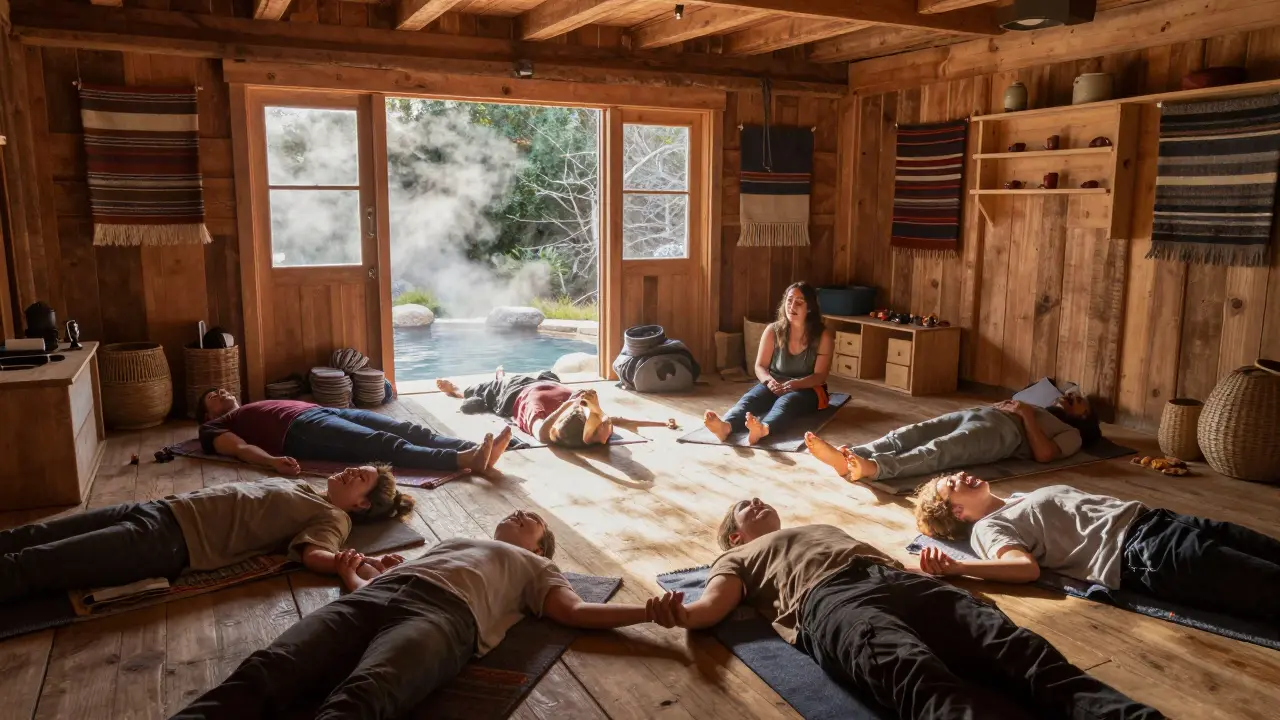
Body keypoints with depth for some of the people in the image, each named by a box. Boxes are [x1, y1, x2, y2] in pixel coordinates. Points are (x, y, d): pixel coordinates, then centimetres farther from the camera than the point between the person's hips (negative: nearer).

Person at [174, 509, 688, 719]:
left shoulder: (534, 567, 33)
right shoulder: (453, 541, 43)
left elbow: (574, 612, 13)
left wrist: (647, 613, 2)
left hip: (443, 614, -4)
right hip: (374, 597, 5)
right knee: (263, 674, -26)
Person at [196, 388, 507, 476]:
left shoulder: (258, 409, 42)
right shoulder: (214, 427, 22)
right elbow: (241, 448, 0)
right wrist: (272, 460, -22)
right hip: (300, 428, -8)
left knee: (408, 430, -17)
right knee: (384, 443, -30)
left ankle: (475, 449, -35)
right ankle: (463, 460, -48)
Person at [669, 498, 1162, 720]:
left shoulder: (825, 527, 47)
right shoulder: (739, 559, 31)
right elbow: (714, 603, 10)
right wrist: (682, 615, -13)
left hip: (895, 578, 6)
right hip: (830, 601, -6)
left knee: (1015, 647, -25)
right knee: (920, 677, -39)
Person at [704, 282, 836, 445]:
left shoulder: (823, 335, -8)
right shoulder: (773, 330, -1)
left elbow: (820, 376, -13)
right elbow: (760, 367, 0)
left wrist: (793, 384, -30)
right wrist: (770, 381, -22)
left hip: (808, 390, -3)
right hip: (774, 386, 3)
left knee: (786, 402, -38)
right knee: (750, 398, -31)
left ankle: (762, 429, -72)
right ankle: (726, 426, -64)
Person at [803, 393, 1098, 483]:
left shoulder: (1071, 433, 24)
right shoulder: (1036, 409, 45)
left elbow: (1044, 454, 1)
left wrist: (1028, 417, 2)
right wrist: (1003, 404, 15)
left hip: (1003, 428, -7)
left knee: (939, 450, -37)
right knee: (906, 435, -23)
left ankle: (874, 467, -61)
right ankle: (849, 457, -44)